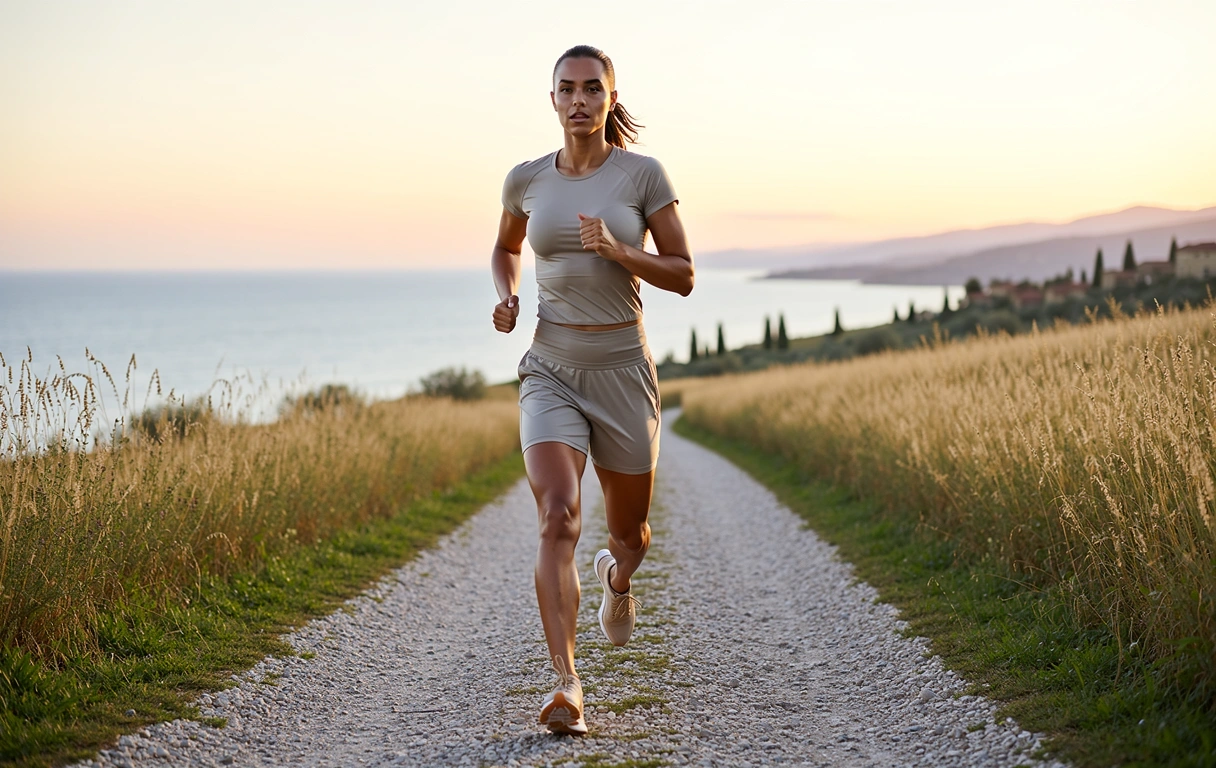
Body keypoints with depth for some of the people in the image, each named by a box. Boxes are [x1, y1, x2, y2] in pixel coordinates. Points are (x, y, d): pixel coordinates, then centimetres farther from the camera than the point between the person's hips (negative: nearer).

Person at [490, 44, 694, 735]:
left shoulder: (643, 174, -3)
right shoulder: (527, 180, 4)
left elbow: (683, 276, -3)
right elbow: (506, 248, 23)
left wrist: (617, 250, -19)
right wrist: (506, 296, 2)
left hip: (623, 373, 0)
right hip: (552, 374, 0)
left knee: (631, 533, 14)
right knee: (559, 520, -21)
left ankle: (618, 575, 53)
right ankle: (569, 686, -21)